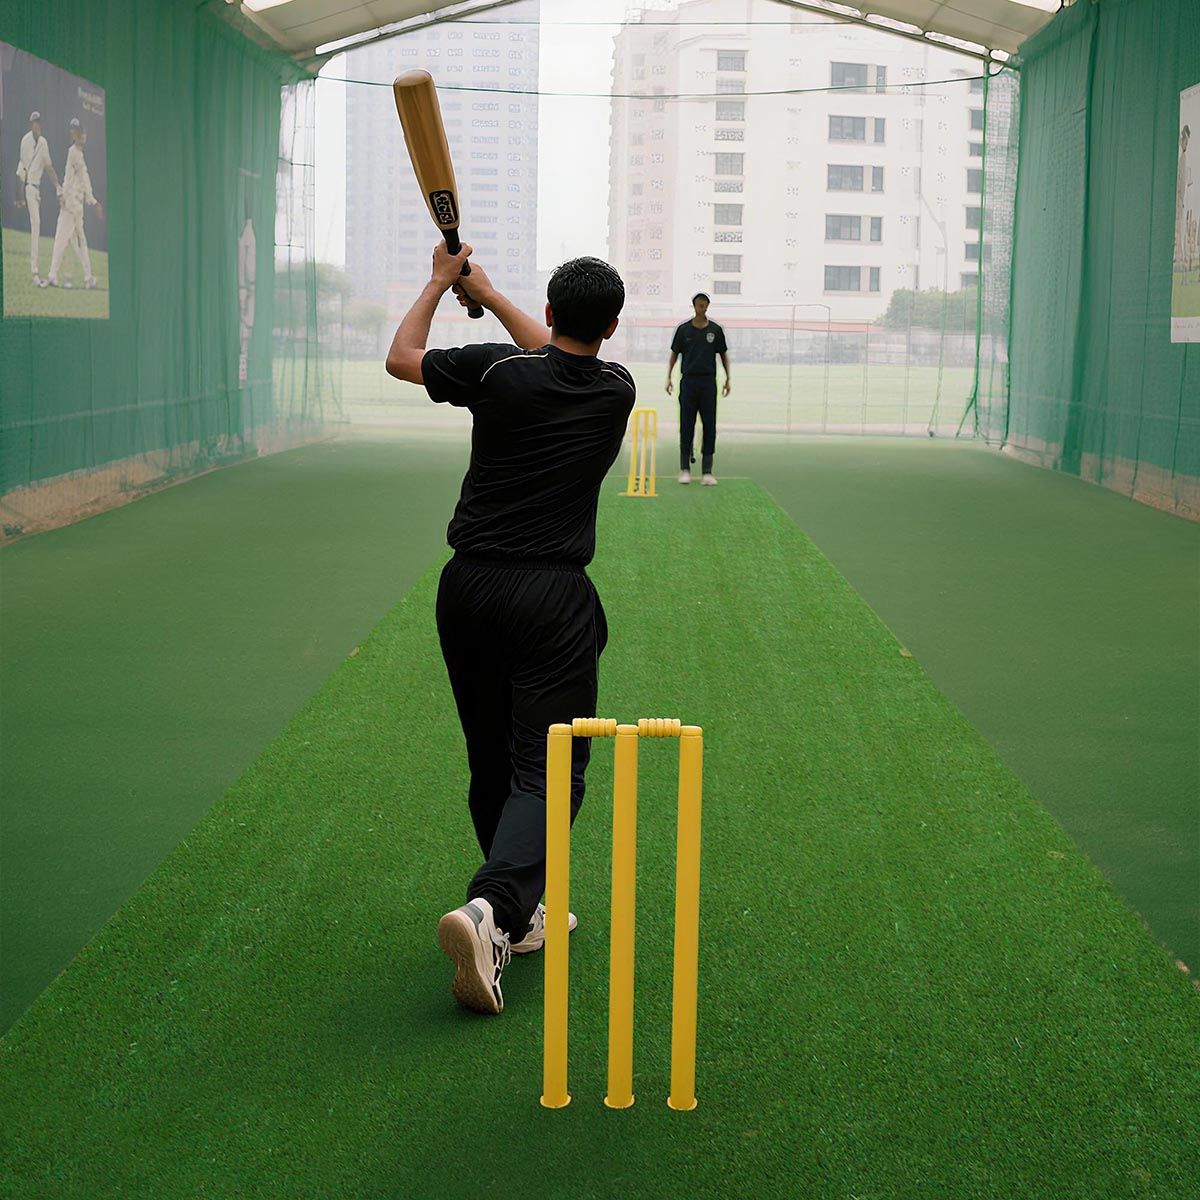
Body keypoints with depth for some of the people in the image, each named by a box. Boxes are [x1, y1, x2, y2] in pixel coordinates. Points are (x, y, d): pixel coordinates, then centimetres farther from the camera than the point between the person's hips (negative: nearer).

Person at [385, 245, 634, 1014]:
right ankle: (491, 907, -27)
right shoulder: (617, 392, 2)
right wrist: (488, 295, 32)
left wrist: (442, 282, 27)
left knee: (492, 765, 15)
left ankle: (521, 915, 24)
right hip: (553, 601, -2)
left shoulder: (497, 371, -3)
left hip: (470, 590, 2)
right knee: (546, 770, -4)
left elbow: (401, 357, 15)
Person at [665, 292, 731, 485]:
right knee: (686, 426, 1)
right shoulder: (683, 329, 3)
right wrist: (669, 377, 0)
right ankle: (685, 469, 7)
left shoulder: (715, 330, 4)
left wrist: (728, 379, 4)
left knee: (709, 426, -1)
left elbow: (723, 355, 11)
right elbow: (674, 354, 8)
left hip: (708, 382, 1)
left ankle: (707, 471, 3)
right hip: (688, 381, 0)